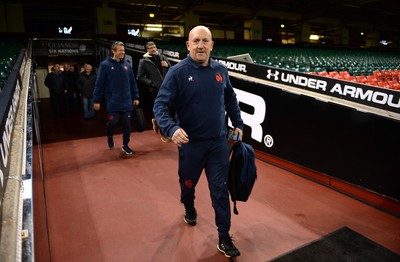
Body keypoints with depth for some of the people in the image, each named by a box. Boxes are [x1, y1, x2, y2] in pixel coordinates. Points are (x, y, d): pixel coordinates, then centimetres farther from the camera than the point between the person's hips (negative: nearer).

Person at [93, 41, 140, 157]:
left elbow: (133, 82, 11)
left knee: (127, 124, 5)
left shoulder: (127, 65, 6)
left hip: (127, 102, 3)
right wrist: (96, 100, -6)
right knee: (112, 122, 0)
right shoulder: (105, 65, -5)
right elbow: (99, 84, -5)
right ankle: (110, 137, 33)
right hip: (113, 103, -3)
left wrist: (135, 97, 9)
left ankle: (125, 146, 21)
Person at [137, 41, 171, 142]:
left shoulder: (162, 57, 10)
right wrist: (151, 83, -13)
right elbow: (140, 77, -4)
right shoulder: (144, 61, -1)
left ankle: (156, 121, 39)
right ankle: (163, 134, 17)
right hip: (155, 90, -4)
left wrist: (167, 66, -4)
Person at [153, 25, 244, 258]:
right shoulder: (178, 72, -12)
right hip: (190, 143, -2)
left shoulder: (220, 70, 0)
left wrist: (238, 124, 14)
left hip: (219, 142, 2)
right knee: (188, 184, 20)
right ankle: (189, 210, 53)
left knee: (221, 190, 6)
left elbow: (230, 98, 15)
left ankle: (224, 238, 21)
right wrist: (172, 128, -33)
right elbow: (160, 104, -17)